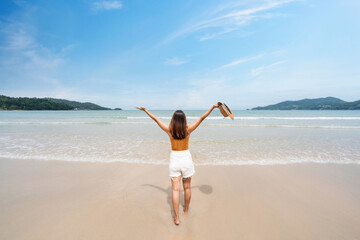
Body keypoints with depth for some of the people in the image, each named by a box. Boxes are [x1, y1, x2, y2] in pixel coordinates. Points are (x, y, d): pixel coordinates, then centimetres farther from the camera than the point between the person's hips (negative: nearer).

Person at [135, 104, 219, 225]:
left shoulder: (169, 130, -11)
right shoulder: (188, 130, -11)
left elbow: (155, 119, 0)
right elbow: (202, 118, -5)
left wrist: (145, 110, 13)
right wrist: (213, 107, 3)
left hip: (174, 160, 0)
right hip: (186, 159, 1)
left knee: (176, 189, 6)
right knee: (187, 187, 19)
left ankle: (177, 218, 12)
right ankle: (186, 209, 40)